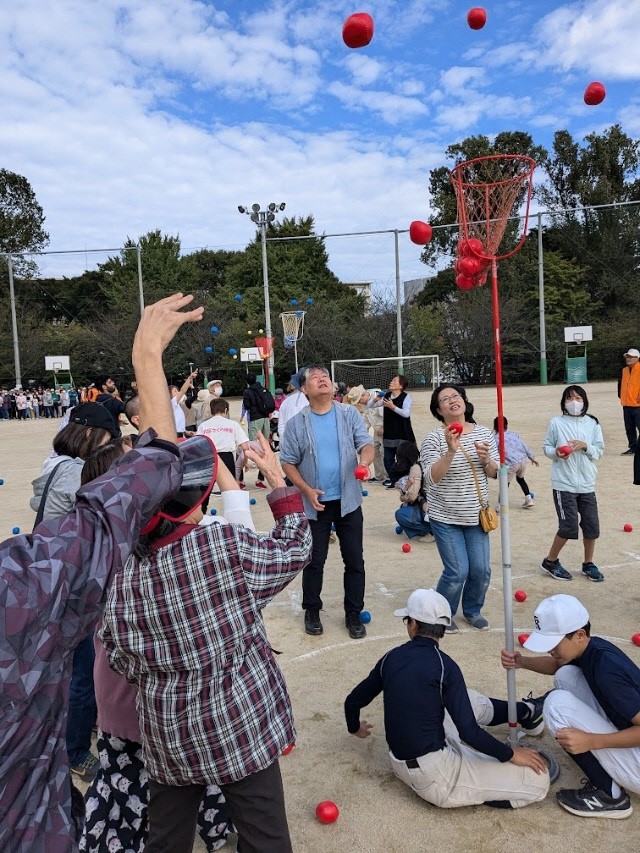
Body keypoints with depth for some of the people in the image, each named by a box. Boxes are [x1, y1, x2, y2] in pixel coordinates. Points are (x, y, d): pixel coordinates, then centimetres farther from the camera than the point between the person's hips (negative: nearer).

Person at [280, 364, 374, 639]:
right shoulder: (296, 423, -2)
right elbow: (287, 462, 0)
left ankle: (353, 614, 24)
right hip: (315, 503, -1)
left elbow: (366, 445, -6)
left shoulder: (349, 414, 0)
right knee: (314, 560, 10)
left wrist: (365, 462, -29)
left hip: (348, 501, 1)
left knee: (354, 560, 8)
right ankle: (312, 611, 30)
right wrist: (307, 490, -12)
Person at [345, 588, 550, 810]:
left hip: (401, 765, 7)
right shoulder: (444, 665, -18)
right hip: (434, 778, -7)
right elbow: (468, 732, -20)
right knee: (538, 778, -4)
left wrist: (356, 729, 31)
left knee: (469, 702, 26)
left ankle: (524, 711, 40)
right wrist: (511, 755, -5)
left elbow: (353, 701, 10)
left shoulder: (390, 658, 0)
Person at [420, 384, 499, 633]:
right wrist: (451, 451, -33)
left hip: (476, 516, 4)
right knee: (457, 571, -4)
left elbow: (495, 473, 6)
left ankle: (473, 610, 36)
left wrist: (486, 459, -16)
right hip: (446, 518, -4)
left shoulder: (483, 433, 2)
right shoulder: (434, 439, -11)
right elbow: (431, 478, -21)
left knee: (481, 570, 8)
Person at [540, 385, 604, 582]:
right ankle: (550, 561, 15)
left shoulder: (592, 424, 3)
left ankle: (588, 564, 27)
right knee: (569, 526, -6)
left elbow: (599, 451, 5)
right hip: (564, 483, -3)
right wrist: (556, 452, -17)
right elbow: (546, 447, 3)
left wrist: (585, 446, -14)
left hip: (587, 484, 4)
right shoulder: (556, 423, -3)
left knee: (592, 525, 6)